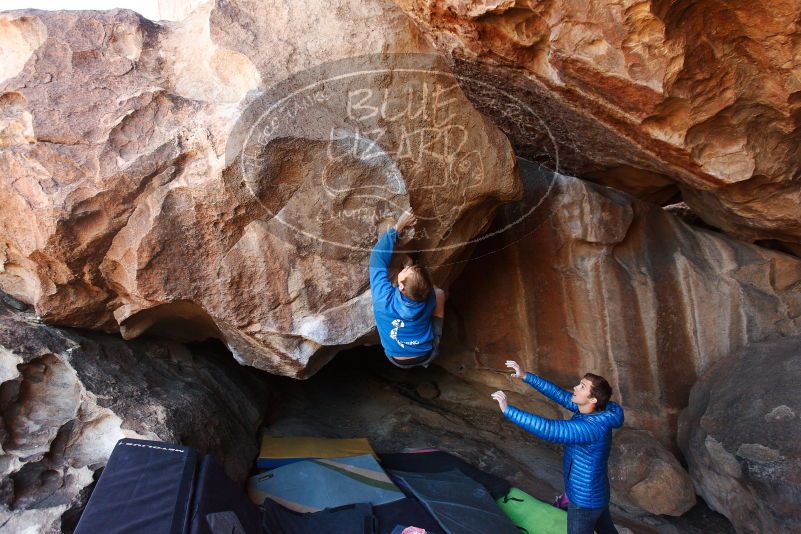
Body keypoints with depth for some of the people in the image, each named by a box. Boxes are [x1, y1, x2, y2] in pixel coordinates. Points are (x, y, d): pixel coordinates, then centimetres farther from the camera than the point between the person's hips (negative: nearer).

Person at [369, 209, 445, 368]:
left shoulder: (384, 299, -34)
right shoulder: (428, 300, -29)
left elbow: (378, 257, -24)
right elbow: (422, 282, -2)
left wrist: (397, 228, -22)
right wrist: (410, 265, 0)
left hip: (397, 360, 0)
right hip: (427, 355, 0)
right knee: (440, 293, 4)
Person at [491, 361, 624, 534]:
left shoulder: (592, 427, -36)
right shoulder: (591, 411, -11)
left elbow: (548, 429, -42)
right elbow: (559, 394, -5)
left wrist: (507, 409, -39)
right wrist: (526, 376, -10)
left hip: (585, 500, -8)